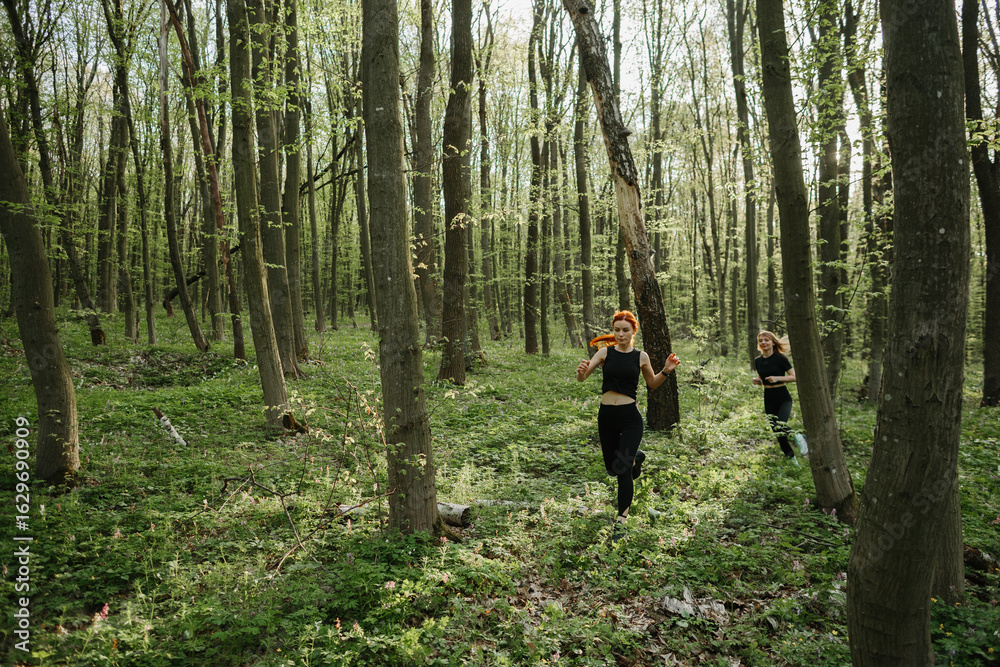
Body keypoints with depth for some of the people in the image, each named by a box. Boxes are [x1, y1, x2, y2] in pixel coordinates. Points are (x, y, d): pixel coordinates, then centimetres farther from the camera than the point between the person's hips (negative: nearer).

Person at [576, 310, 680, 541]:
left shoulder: (641, 356, 1)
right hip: (606, 416, 2)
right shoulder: (605, 352, -1)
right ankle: (636, 457, 50)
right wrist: (582, 371, -32)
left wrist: (666, 371, -2)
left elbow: (652, 383, 16)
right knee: (612, 468, 15)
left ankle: (621, 522, 11)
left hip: (630, 417, -2)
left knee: (622, 470, -7)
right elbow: (582, 378, -8)